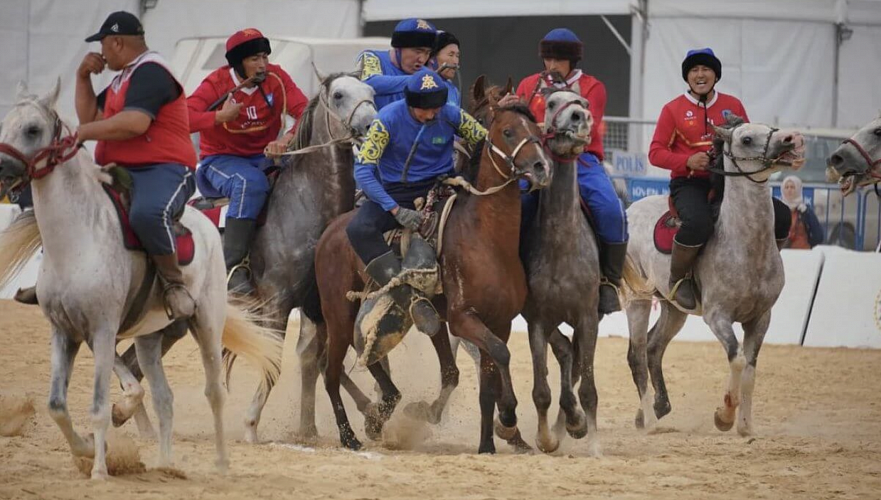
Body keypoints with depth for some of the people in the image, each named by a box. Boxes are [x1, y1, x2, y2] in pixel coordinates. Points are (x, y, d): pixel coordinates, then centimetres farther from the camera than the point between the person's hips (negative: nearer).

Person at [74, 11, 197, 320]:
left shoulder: (150, 73, -11)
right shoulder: (122, 80, 23)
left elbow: (136, 122, -27)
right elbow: (90, 118, 27)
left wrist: (83, 132, -20)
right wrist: (83, 77, 15)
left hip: (163, 170, -11)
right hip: (118, 172, 11)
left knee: (146, 213, -43)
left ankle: (173, 282, -25)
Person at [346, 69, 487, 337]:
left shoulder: (451, 116, -8)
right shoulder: (388, 119, -16)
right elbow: (363, 170, -19)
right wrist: (397, 211, -27)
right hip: (396, 192, -2)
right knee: (358, 230, -31)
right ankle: (410, 298, -37)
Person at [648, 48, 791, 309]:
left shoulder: (732, 105, 12)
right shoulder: (674, 109, 3)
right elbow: (656, 152, 0)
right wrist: (688, 161, -17)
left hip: (727, 181, 4)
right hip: (689, 182, -4)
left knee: (780, 215, -12)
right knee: (698, 223, -38)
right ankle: (678, 279, -12)